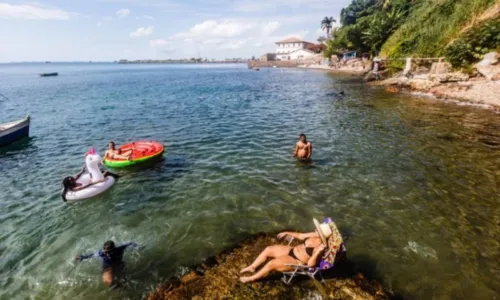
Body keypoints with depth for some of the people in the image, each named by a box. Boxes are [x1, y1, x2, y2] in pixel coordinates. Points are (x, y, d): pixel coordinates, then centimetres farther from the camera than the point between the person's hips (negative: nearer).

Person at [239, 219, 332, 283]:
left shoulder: (320, 247, -24)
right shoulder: (314, 235, -2)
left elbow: (310, 264, -29)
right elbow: (300, 236, 13)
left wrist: (318, 251, -42)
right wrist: (287, 233, 14)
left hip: (297, 262, -8)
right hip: (292, 250, 9)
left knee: (271, 264, -19)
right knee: (268, 249, 2)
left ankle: (251, 278, 4)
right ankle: (252, 267, 16)